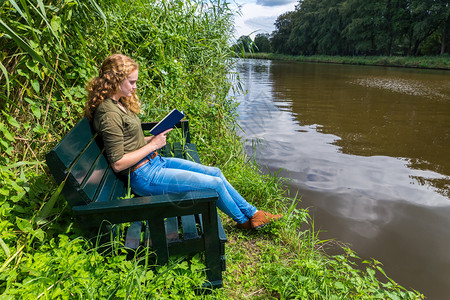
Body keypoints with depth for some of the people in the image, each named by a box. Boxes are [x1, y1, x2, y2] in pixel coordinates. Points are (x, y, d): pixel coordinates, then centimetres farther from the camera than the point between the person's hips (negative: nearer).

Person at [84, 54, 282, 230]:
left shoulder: (119, 103, 10)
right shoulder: (109, 114, -21)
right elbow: (117, 163, -22)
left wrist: (151, 140, 2)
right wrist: (152, 145, -16)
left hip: (154, 161, 10)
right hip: (143, 176, -10)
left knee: (214, 172, 6)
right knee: (215, 183, -10)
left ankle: (251, 213, 19)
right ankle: (244, 221, 17)